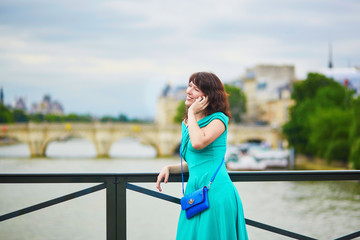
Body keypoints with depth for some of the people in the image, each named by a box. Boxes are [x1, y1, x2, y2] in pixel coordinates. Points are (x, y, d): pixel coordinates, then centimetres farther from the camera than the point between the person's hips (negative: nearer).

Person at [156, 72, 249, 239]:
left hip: (216, 192, -7)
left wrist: (192, 113, -10)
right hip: (194, 192, 7)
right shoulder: (186, 124, 17)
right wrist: (169, 168, 8)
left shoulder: (218, 119, -5)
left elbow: (198, 143, -25)